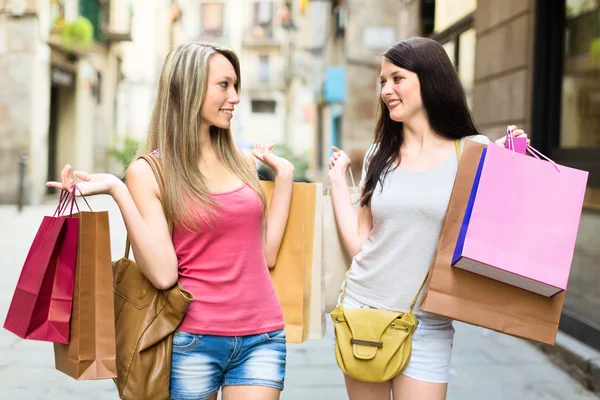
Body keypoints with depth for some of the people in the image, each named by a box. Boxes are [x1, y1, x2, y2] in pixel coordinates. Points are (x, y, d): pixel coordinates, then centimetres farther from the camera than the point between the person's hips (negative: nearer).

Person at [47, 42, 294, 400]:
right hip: (193, 342, -3)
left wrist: (284, 175, 10)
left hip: (261, 339, 3)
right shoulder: (149, 172, -2)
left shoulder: (243, 161, 9)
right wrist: (117, 191, -15)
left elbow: (266, 254, 7)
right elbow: (163, 273, -12)